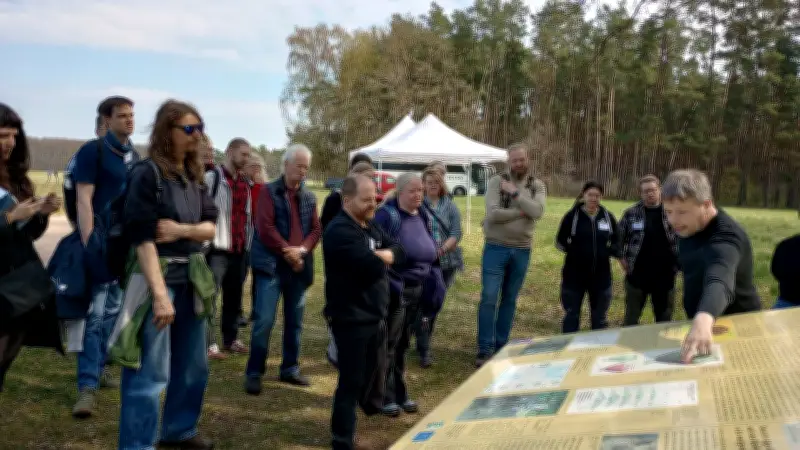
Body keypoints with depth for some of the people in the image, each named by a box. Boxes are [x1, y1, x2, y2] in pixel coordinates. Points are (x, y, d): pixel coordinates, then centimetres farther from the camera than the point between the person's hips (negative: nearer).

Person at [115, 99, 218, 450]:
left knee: (193, 366, 17)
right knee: (151, 372, -5)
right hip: (157, 276, -8)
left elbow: (211, 227, 7)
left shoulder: (195, 176, 10)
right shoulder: (147, 173, -12)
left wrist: (182, 229, -15)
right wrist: (160, 294, -23)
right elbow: (142, 238, -18)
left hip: (192, 278, 8)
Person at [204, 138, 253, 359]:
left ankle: (230, 338, 23)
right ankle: (209, 342, 2)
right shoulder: (212, 177, -4)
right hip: (218, 247, -6)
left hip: (241, 248, 6)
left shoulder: (247, 182, 16)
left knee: (234, 296, 13)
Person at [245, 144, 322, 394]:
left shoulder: (310, 197, 12)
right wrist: (287, 252, -13)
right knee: (264, 321, -7)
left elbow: (316, 229, 8)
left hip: (300, 266, 5)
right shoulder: (269, 191, -3)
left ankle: (290, 369, 22)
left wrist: (301, 250, -11)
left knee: (295, 322, 11)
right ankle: (254, 373, 3)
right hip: (271, 264, -5)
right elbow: (264, 227, -11)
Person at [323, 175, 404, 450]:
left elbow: (399, 252, 4)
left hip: (375, 313, 9)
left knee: (376, 368, 25)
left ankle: (373, 407, 52)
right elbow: (374, 267, -29)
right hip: (351, 317, -9)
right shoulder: (340, 231, -21)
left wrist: (378, 256, -17)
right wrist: (381, 259, -7)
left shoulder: (371, 226, 11)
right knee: (351, 379, -2)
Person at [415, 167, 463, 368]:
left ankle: (424, 342, 30)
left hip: (446, 263, 4)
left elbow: (456, 233, -1)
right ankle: (424, 350, -3)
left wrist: (442, 249, -16)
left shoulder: (450, 205, 7)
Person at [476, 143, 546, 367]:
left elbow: (537, 211, -14)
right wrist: (521, 213, -11)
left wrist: (515, 193, -16)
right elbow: (493, 213, -17)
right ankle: (484, 349, 2)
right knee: (489, 298, -6)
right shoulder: (497, 181, -4)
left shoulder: (537, 186, 5)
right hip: (496, 248, -3)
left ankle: (500, 347, 22)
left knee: (510, 300, 11)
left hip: (522, 250, 3)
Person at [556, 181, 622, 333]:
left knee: (600, 318, 14)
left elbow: (617, 242, 10)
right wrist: (571, 248, -15)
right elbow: (560, 241, 0)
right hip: (574, 274, -3)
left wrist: (613, 250, -8)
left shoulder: (608, 217, 3)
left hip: (601, 275, 3)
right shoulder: (572, 215, -6)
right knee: (571, 316, 5)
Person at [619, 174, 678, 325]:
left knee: (664, 320, 14)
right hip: (637, 275, -1)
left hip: (664, 275, 1)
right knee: (631, 319, 10)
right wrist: (622, 259, -1)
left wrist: (678, 263, -2)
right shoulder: (631, 214, -3)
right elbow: (618, 239, 7)